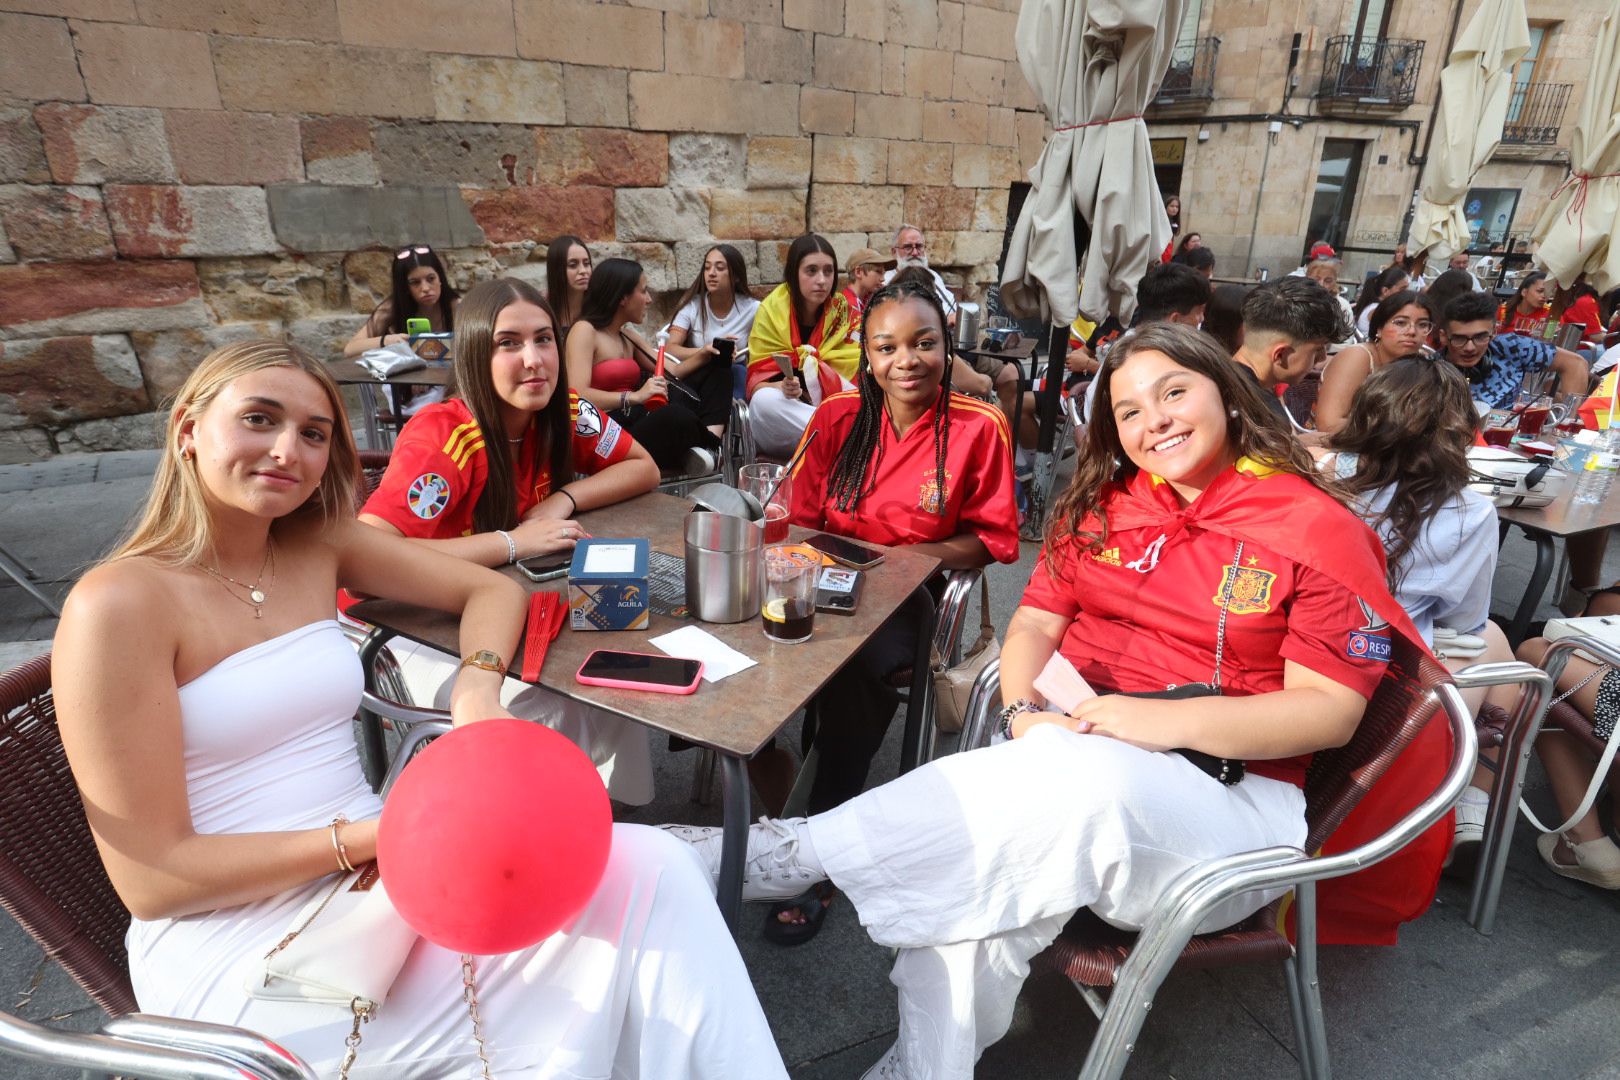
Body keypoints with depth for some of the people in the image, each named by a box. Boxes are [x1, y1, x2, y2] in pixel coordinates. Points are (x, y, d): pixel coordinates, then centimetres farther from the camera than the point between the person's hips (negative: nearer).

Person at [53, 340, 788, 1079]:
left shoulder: (320, 543, 6)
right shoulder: (120, 604, -11)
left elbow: (491, 590, 11)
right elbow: (150, 878, -11)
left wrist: (477, 688, -9)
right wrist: (371, 834, -20)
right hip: (230, 936, -5)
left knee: (645, 869, -18)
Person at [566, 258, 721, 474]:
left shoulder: (627, 335, 19)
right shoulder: (585, 330, -5)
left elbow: (672, 373, 16)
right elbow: (577, 396, -20)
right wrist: (634, 396, -28)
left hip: (638, 424, 8)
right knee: (675, 415, -37)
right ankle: (711, 448, -6)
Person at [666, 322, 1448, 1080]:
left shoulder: (1317, 527, -1)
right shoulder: (1104, 503, 11)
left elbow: (1332, 712, -7)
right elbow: (1037, 621, 7)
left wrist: (1171, 720, -22)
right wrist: (1023, 712, -15)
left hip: (1228, 789, -3)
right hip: (1078, 751, 3)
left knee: (1088, 779, -37)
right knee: (984, 860, -31)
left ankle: (787, 853, -27)